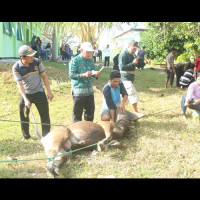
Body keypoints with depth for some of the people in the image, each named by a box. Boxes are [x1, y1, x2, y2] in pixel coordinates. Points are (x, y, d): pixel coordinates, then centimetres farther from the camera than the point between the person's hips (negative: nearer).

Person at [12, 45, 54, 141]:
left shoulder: (37, 62, -13)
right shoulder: (16, 67, -17)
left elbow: (44, 76, -2)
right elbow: (20, 85, -18)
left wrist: (49, 91, -5)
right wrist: (26, 100, -26)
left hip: (39, 92, 0)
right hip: (25, 94, 0)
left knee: (45, 115, -1)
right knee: (23, 116, 9)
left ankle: (46, 136, 14)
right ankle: (26, 135, 30)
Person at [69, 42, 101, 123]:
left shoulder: (90, 61, 11)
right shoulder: (74, 61, -9)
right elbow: (71, 75, -15)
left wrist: (96, 75, -5)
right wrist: (83, 75, -26)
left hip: (89, 90, 7)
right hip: (78, 91, -6)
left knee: (90, 110, 14)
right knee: (77, 113, 1)